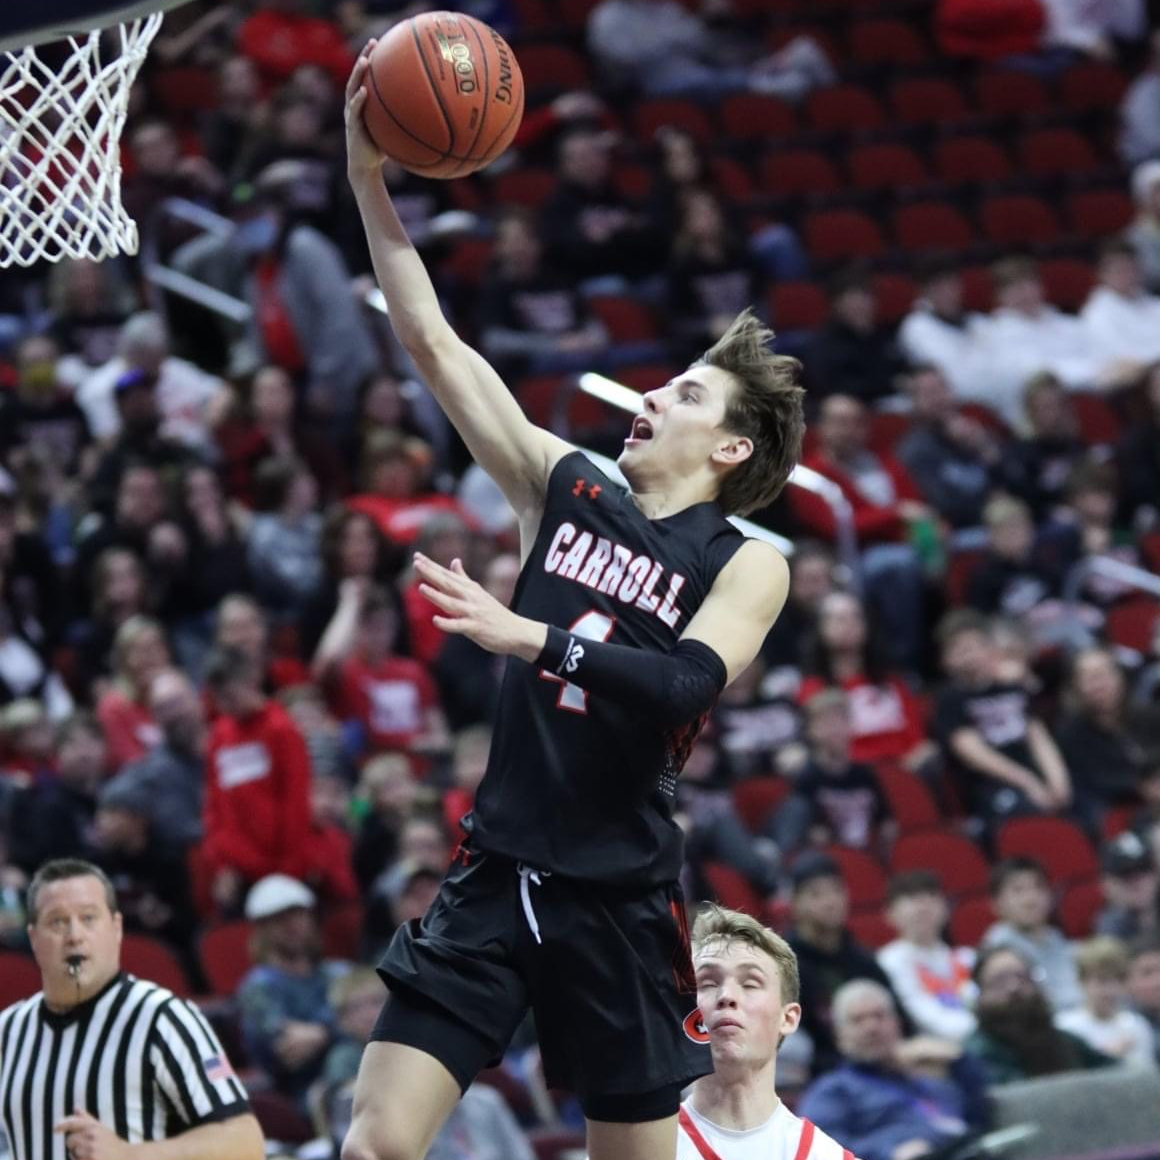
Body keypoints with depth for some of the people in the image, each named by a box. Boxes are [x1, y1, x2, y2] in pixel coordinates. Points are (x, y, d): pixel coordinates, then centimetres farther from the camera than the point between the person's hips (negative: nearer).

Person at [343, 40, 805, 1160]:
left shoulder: (748, 564, -1)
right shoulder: (567, 488, 10)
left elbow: (687, 682, -20)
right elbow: (433, 343, 6)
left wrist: (527, 635, -29)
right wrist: (369, 176, -1)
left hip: (620, 901, -3)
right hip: (494, 875, 3)